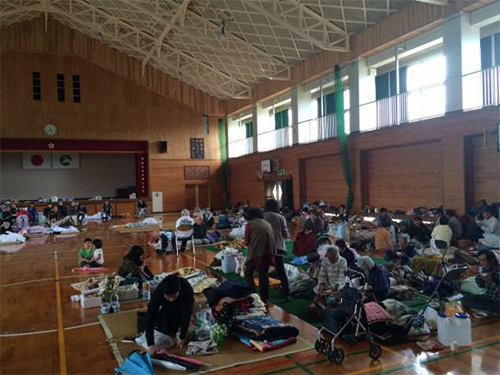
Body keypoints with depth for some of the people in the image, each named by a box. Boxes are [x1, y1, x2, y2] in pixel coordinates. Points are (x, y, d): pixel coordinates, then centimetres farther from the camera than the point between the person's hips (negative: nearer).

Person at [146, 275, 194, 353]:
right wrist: (151, 344, -38)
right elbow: (150, 316, -35)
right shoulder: (158, 292, -38)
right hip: (166, 308, 0)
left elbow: (186, 314, -34)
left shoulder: (187, 290, -41)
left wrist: (182, 338, -30)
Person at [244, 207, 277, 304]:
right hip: (268, 252, 5)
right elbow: (272, 238, 12)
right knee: (264, 275, 15)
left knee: (248, 274, 11)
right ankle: (264, 298, 19)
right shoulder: (267, 223, 13)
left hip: (255, 252, -5)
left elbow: (247, 242, -2)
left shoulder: (249, 224, -1)